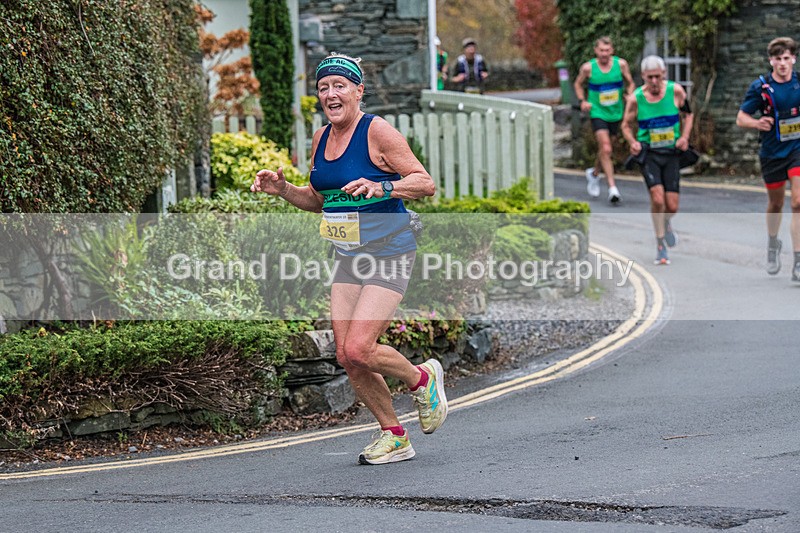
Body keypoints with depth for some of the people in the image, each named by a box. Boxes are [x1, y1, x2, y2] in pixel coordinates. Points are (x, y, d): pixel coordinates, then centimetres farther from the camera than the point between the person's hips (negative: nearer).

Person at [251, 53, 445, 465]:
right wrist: (281, 189, 5)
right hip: (348, 257, 7)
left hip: (389, 254, -7)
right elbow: (318, 200, 21)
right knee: (346, 358, 2)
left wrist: (380, 187, -30)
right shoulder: (322, 138, 9)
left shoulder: (378, 132, -12)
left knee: (358, 350, -17)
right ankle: (393, 436, 19)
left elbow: (426, 184, -15)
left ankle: (422, 379, 12)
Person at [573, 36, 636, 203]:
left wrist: (629, 96, -11)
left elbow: (630, 83, 8)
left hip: (615, 113, 3)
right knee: (606, 149, -17)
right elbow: (578, 84, 9)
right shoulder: (588, 67, -8)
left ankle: (594, 173, 46)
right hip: (597, 113, -3)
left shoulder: (621, 64, -5)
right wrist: (582, 101, -5)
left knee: (604, 149, 17)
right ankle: (612, 187, -17)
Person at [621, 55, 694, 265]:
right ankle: (660, 245, -5)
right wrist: (633, 142, -14)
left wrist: (684, 137, -6)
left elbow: (688, 114, 9)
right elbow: (626, 125, 5)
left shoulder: (676, 91, -6)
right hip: (648, 153, -1)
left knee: (672, 206, -1)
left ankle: (666, 224, 38)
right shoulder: (635, 98, -8)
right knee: (657, 197, -22)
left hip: (672, 153, 2)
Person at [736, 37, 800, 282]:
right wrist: (757, 122, -23)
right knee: (775, 203, 15)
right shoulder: (760, 87, -7)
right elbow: (741, 117, -4)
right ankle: (773, 244, 45)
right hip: (772, 152, 0)